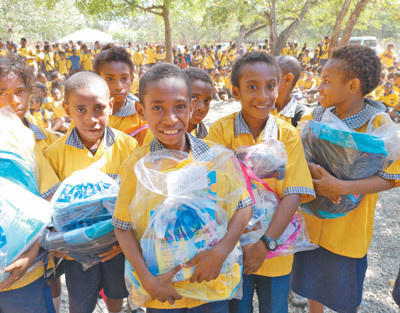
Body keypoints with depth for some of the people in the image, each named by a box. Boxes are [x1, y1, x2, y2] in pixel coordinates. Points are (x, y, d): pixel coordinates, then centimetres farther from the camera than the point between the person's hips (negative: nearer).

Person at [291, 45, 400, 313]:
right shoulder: (317, 115, -4)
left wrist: (340, 187, -29)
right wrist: (313, 171, -27)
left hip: (348, 227, -3)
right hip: (311, 219, 4)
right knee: (312, 283, 22)